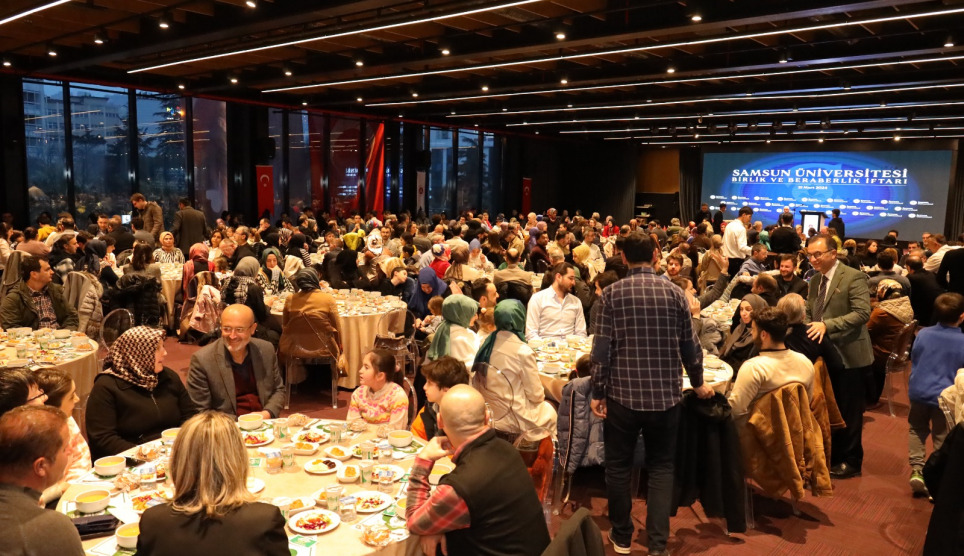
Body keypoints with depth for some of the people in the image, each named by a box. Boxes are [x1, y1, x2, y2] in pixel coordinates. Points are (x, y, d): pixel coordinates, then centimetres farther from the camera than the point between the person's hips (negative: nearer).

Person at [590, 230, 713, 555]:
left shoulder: (612, 293, -5)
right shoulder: (674, 292, 0)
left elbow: (602, 347, -8)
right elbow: (689, 345, 5)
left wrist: (598, 392, 0)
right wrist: (698, 383, 21)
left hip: (623, 393, -1)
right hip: (665, 394, 2)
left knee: (619, 466, 14)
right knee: (661, 468, 14)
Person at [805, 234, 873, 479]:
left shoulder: (853, 277, -14)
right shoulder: (815, 280, 10)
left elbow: (862, 313, -23)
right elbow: (809, 312, 14)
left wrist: (827, 325, -31)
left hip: (848, 354, -7)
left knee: (848, 411, 5)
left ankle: (850, 461, 19)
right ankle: (830, 455, 30)